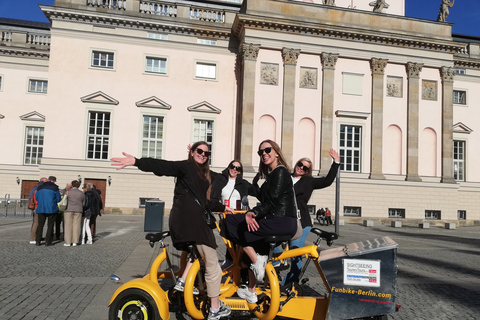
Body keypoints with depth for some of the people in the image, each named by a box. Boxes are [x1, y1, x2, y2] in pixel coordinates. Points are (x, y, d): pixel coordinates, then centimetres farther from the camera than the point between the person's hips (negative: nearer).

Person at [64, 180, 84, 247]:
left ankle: (68, 242, 2)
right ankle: (74, 242, 4)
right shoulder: (82, 193, 6)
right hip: (78, 211, 3)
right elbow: (83, 203, 11)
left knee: (68, 226, 1)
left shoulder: (68, 192, -4)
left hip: (68, 210, -2)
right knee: (76, 226, 4)